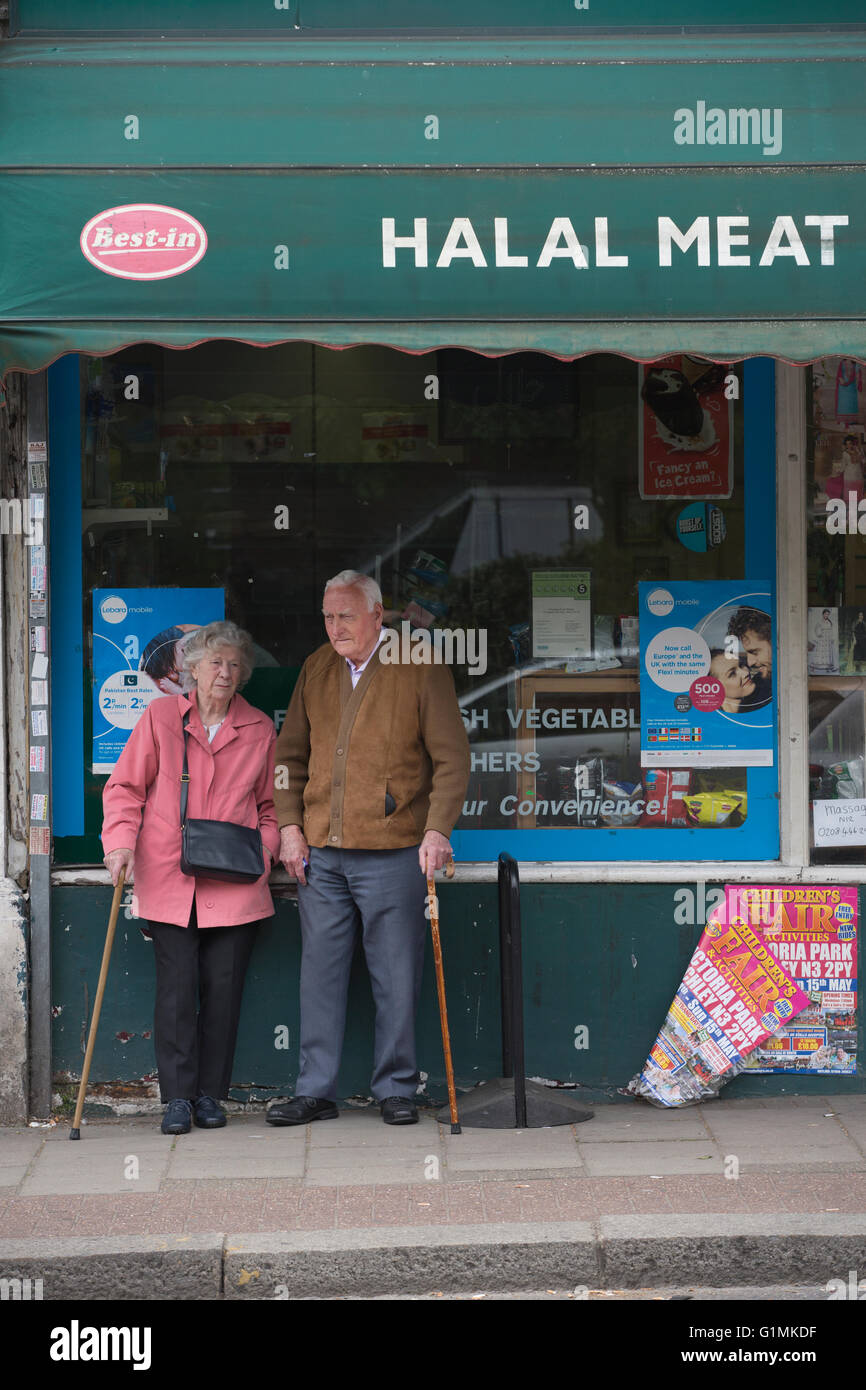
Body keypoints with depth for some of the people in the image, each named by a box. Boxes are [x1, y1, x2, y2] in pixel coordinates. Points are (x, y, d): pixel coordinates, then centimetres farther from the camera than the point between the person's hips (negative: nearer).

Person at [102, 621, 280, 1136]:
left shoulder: (260, 730, 10)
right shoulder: (160, 716, 6)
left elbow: (271, 806, 17)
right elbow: (125, 788, 7)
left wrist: (263, 850, 0)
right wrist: (121, 842, -7)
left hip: (235, 886, 1)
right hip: (168, 882, -1)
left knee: (223, 987, 0)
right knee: (176, 988, -4)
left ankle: (211, 1094, 11)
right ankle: (178, 1097, 2)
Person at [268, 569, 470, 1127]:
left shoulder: (421, 671, -4)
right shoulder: (316, 670, 11)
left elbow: (452, 758, -5)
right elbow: (291, 754, 17)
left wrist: (437, 830, -15)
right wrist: (290, 824, 8)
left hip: (393, 852, -4)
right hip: (320, 852, 5)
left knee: (396, 976, 2)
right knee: (321, 972, 7)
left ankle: (396, 1087, 12)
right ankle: (316, 1091, 13)